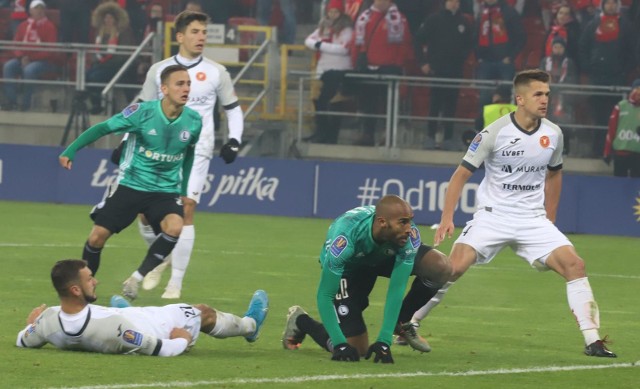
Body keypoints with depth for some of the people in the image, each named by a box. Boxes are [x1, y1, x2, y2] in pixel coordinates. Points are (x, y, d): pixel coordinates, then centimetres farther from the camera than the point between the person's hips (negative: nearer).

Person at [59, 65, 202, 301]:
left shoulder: (194, 121, -6)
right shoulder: (142, 112, -17)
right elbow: (102, 129, -8)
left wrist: (185, 190, 18)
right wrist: (71, 150, -15)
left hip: (166, 191, 1)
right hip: (130, 186, -1)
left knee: (175, 227, -29)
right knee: (98, 235, -5)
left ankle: (137, 279, -13)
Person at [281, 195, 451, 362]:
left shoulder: (409, 236, -34)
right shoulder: (345, 237, -42)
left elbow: (396, 289, -30)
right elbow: (324, 296, -35)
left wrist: (384, 341, -35)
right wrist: (340, 344, -41)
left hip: (382, 259, 4)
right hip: (346, 267, -4)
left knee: (438, 266, -21)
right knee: (356, 350, -11)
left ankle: (403, 323, 4)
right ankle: (300, 321, 17)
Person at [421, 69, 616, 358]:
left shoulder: (553, 135, 2)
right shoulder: (494, 133, -11)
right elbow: (462, 174, -5)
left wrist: (550, 220, 20)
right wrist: (447, 218, -14)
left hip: (533, 220, 4)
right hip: (492, 215, -4)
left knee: (574, 265, -13)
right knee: (453, 267, -20)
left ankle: (592, 340, -8)